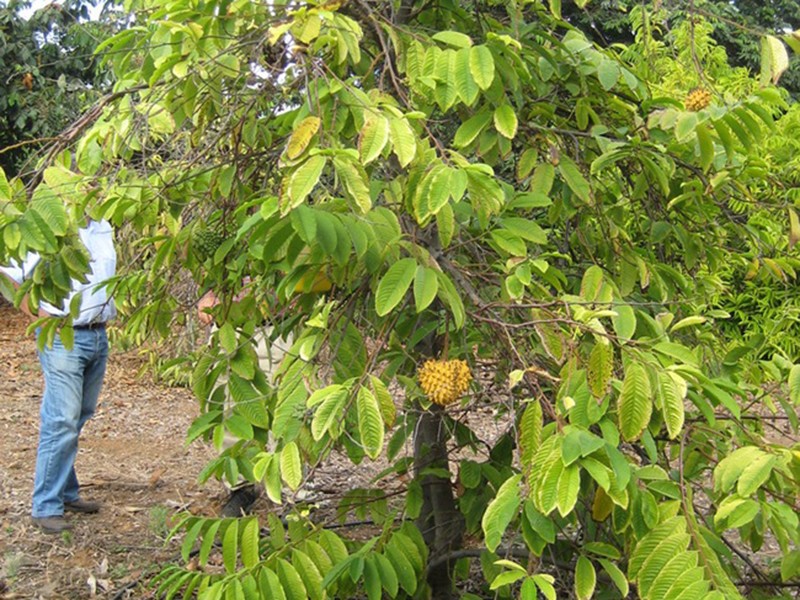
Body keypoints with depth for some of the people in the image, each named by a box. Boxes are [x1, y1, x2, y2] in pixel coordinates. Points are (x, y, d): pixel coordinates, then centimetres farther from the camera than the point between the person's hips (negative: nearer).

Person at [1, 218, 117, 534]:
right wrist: (37, 314, -13)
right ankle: (46, 507, 2)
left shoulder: (103, 228, 7)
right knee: (62, 422, -7)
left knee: (78, 419, 15)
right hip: (62, 338, -7)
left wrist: (109, 313, 11)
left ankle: (66, 493, 27)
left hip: (98, 336, 7)